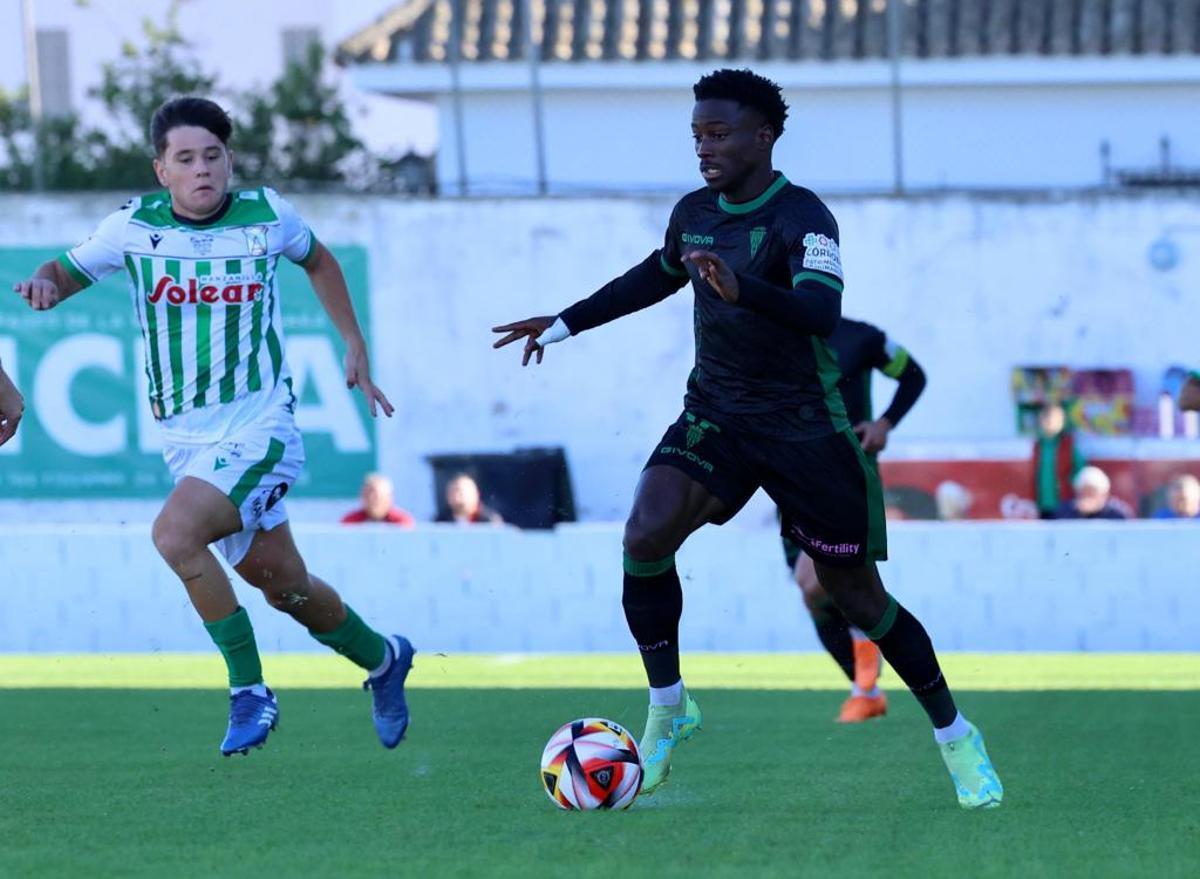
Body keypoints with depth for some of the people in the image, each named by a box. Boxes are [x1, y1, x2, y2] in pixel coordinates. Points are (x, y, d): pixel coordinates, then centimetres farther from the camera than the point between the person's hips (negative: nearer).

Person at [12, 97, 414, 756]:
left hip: (259, 425, -3)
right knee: (282, 585, 9)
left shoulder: (267, 215, -4)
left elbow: (317, 261, 17)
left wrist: (355, 346, 15)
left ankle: (249, 690, -12)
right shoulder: (134, 226, -3)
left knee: (175, 534, -26)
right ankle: (382, 659, 37)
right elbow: (68, 269, 9)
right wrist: (46, 283, -15)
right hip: (186, 438, 3)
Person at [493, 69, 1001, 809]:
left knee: (858, 598, -1)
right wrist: (564, 325, 29)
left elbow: (822, 312, -35)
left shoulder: (801, 217, -17)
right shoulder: (694, 213, 3)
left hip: (806, 428, -5)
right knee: (646, 538, -21)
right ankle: (668, 708, -3)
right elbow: (657, 277, 25)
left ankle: (955, 735, 19)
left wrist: (742, 289, -51)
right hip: (715, 416, 5)